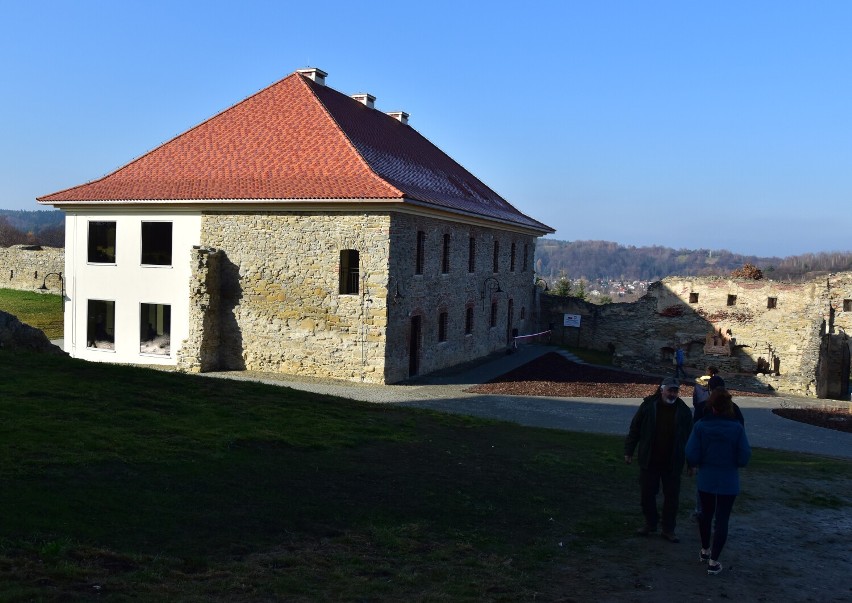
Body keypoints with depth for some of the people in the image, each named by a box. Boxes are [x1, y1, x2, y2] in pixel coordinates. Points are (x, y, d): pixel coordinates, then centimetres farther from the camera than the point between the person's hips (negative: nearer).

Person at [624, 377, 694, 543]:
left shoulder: (683, 410, -2)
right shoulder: (648, 406, -6)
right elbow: (635, 429, 1)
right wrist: (628, 452, 1)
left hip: (673, 464, 0)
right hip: (649, 461, 0)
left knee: (672, 497, 6)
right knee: (647, 494, 10)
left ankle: (668, 529, 21)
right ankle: (650, 523, 30)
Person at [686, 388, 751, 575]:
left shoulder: (700, 426, -13)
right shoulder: (737, 428, -14)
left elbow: (691, 456, -13)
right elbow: (744, 458, -11)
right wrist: (732, 463, 9)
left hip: (706, 480, 2)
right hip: (728, 482, -1)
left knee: (706, 514, 21)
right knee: (722, 519, 7)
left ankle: (705, 550, 38)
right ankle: (713, 561, 7)